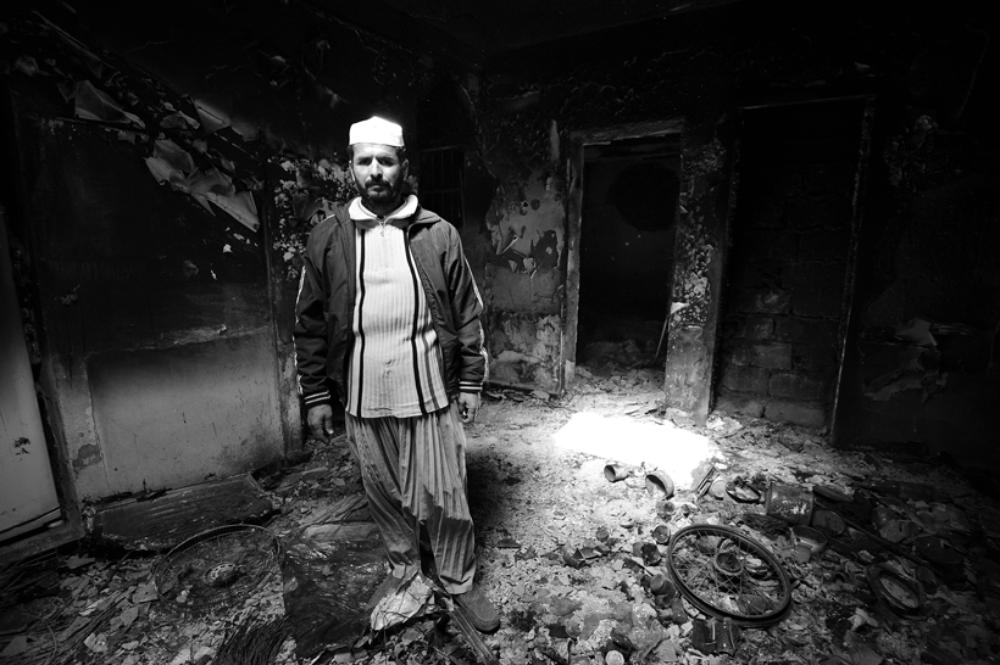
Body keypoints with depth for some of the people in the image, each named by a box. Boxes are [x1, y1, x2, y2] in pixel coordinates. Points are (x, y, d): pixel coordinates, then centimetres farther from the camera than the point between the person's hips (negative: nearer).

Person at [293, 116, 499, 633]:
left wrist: (471, 383, 0)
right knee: (384, 494, 19)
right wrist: (314, 395, 3)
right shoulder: (327, 238, 1)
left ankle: (458, 582, 34)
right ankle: (403, 569, 45)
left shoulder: (439, 235, -2)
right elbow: (310, 324, 4)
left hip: (430, 395, -1)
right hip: (363, 401, 2)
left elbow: (467, 316, 1)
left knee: (444, 499, 9)